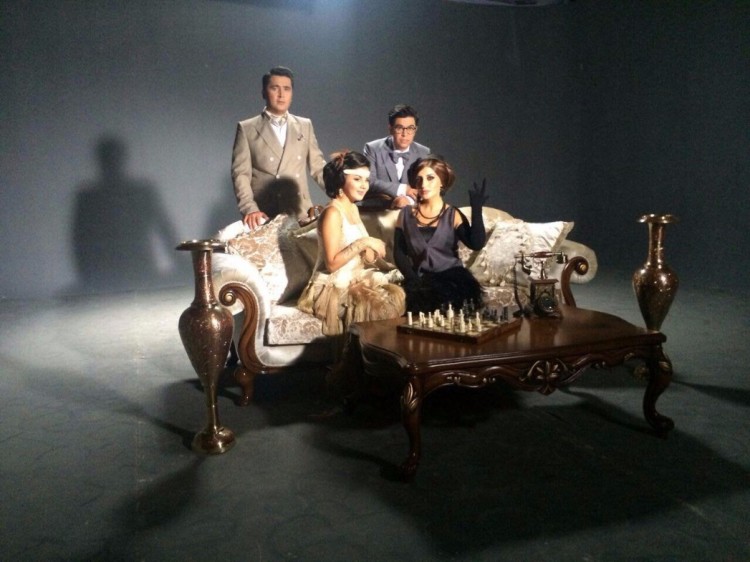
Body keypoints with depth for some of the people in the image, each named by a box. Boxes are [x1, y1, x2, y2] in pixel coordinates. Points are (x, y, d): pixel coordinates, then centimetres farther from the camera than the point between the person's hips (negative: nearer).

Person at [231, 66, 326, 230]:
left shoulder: (305, 126, 15)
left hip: (300, 214, 3)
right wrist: (250, 209, -14)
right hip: (264, 216, -2)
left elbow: (318, 167, 14)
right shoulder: (247, 129, 6)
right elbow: (241, 173, 0)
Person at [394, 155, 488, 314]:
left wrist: (476, 209, -15)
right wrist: (414, 280, -9)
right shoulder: (406, 215, 10)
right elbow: (399, 253, 6)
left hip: (452, 277, 0)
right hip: (420, 279, 1)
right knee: (426, 299, -32)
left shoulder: (453, 215, 5)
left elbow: (476, 244, -9)